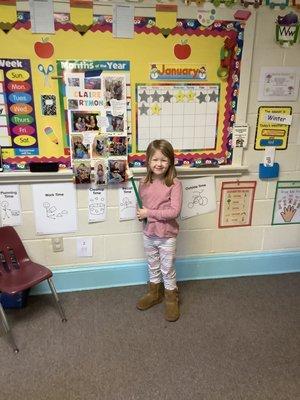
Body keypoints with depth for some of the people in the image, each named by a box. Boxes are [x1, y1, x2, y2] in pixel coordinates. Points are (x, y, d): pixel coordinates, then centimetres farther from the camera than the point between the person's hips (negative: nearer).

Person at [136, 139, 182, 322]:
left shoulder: (174, 184, -18)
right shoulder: (144, 184, -3)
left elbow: (175, 211, -24)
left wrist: (149, 213, -22)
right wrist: (141, 214, -12)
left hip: (167, 236, -4)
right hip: (149, 234, 5)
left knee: (168, 269, 12)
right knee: (153, 267, 23)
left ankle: (172, 298, 35)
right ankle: (155, 293, 45)